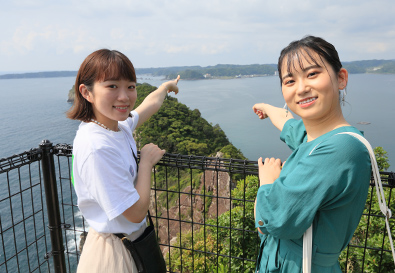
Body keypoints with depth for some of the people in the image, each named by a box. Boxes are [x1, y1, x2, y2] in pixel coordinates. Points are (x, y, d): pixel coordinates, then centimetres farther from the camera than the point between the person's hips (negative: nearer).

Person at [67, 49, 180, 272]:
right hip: (113, 253, -8)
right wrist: (147, 162, -16)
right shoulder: (97, 148, -32)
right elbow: (136, 212, -27)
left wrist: (167, 86, 33)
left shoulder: (120, 126, -7)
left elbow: (152, 103, 16)